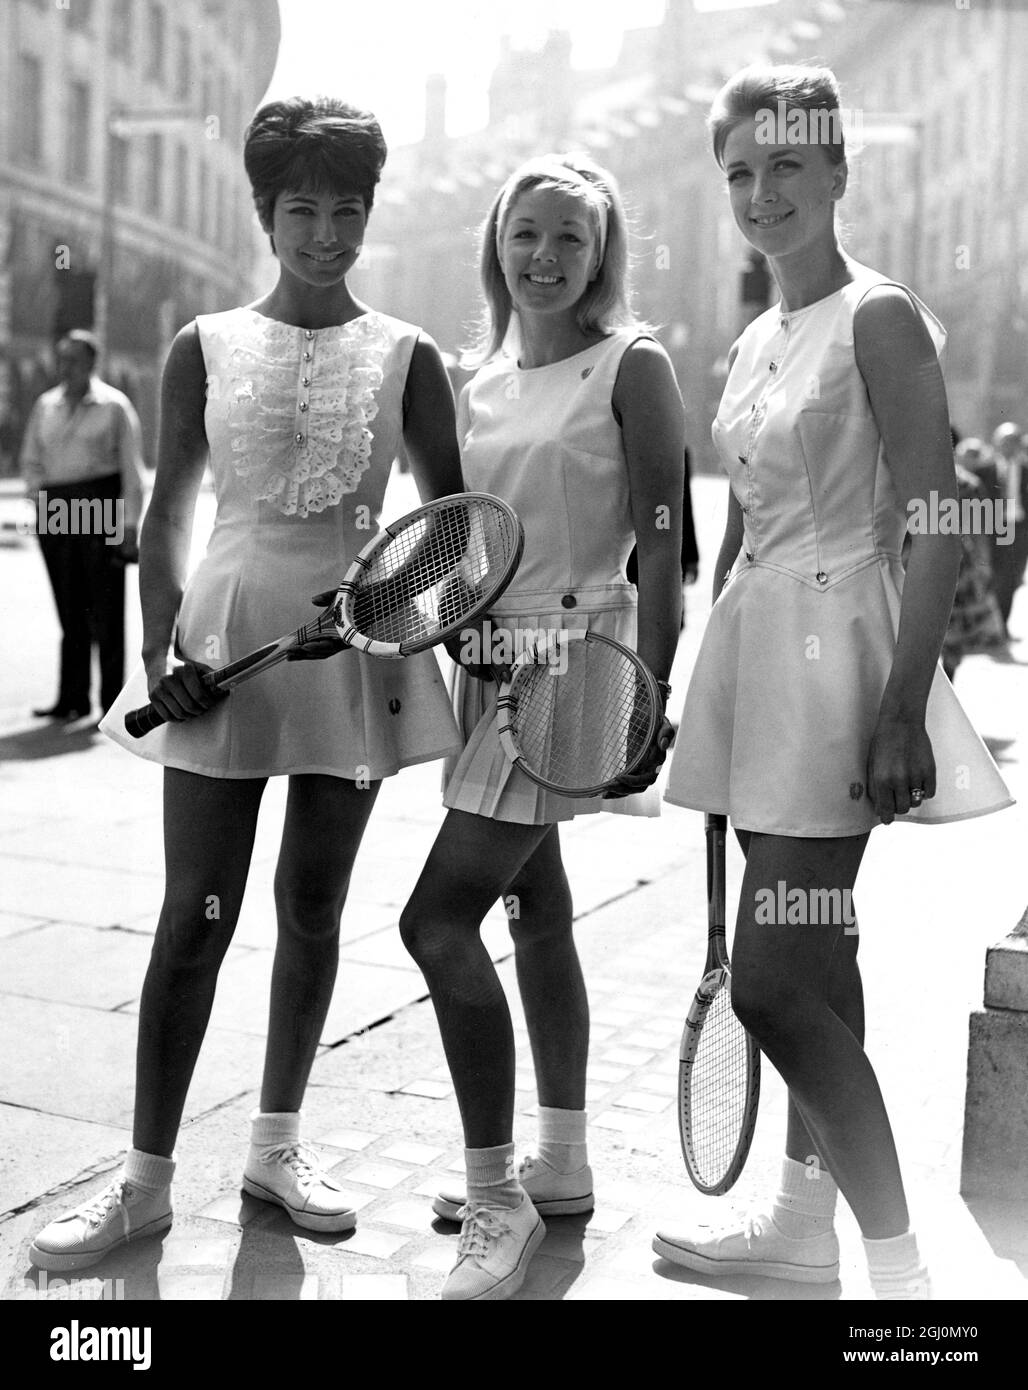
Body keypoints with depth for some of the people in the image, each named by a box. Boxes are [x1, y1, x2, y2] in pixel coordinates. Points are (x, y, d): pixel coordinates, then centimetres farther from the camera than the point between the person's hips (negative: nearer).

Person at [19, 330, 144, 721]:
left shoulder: (114, 405, 1)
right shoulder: (45, 406, 14)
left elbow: (132, 468, -2)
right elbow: (31, 461, 23)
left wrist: (129, 526, -8)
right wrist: (38, 497, 5)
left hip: (100, 501, -4)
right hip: (55, 510, 4)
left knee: (106, 607, -4)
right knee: (69, 608, 6)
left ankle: (112, 700, 1)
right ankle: (73, 699, 10)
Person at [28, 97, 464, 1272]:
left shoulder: (405, 356, 4)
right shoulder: (205, 347, 4)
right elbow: (168, 513, 3)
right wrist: (161, 648, -9)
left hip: (359, 640, 1)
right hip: (226, 634, -1)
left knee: (313, 905, 9)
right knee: (195, 912, 0)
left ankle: (277, 1142, 25)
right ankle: (147, 1176, 11)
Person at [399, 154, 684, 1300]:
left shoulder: (631, 367, -6)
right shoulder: (481, 383, 14)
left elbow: (661, 547, -11)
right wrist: (454, 664, 14)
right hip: (493, 666, 8)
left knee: (439, 917, -13)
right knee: (536, 909, 14)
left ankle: (497, 1204, -2)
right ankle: (559, 1168, 28)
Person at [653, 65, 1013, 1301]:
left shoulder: (879, 319, -9)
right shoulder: (755, 342, 15)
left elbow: (936, 529, -15)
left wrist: (903, 710, -21)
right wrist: (708, 688, 19)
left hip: (838, 648, -8)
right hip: (758, 645, 8)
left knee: (772, 979, -10)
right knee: (812, 958, 15)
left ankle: (900, 1266, 2)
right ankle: (804, 1223, 28)